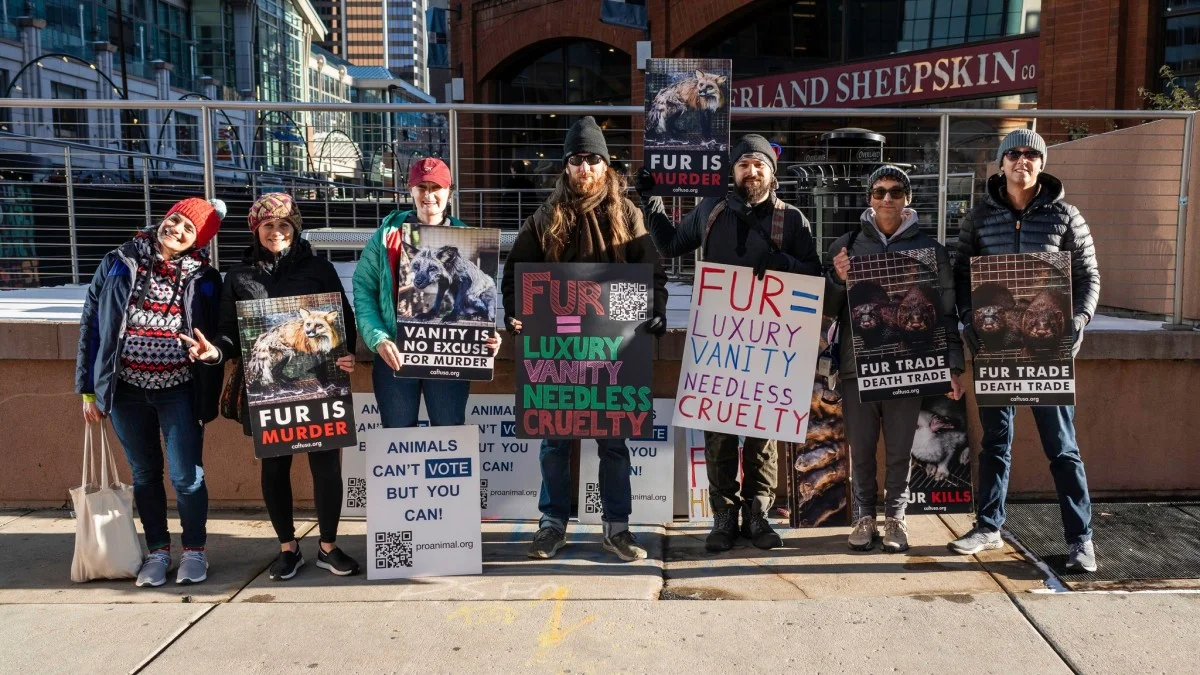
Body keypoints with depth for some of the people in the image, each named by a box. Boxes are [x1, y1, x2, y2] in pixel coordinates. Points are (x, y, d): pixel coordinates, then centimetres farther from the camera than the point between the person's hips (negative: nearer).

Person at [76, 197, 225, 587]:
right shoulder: (118, 264, 2)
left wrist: (209, 401, -2)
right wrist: (89, 388, 3)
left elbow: (216, 341, 2)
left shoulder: (204, 280, -1)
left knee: (186, 476, -2)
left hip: (179, 391, -2)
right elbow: (91, 324, 5)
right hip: (126, 389, 2)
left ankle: (194, 550, 18)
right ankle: (157, 551, 27)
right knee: (145, 474, 13)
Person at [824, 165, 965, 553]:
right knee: (861, 450, 7)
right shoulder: (846, 245, 7)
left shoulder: (929, 248, 6)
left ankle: (895, 517, 20)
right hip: (857, 366, 1)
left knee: (899, 451, 6)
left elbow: (947, 313, 6)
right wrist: (838, 280, -11)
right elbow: (828, 308, 9)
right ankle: (864, 518, 20)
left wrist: (953, 367, 0)